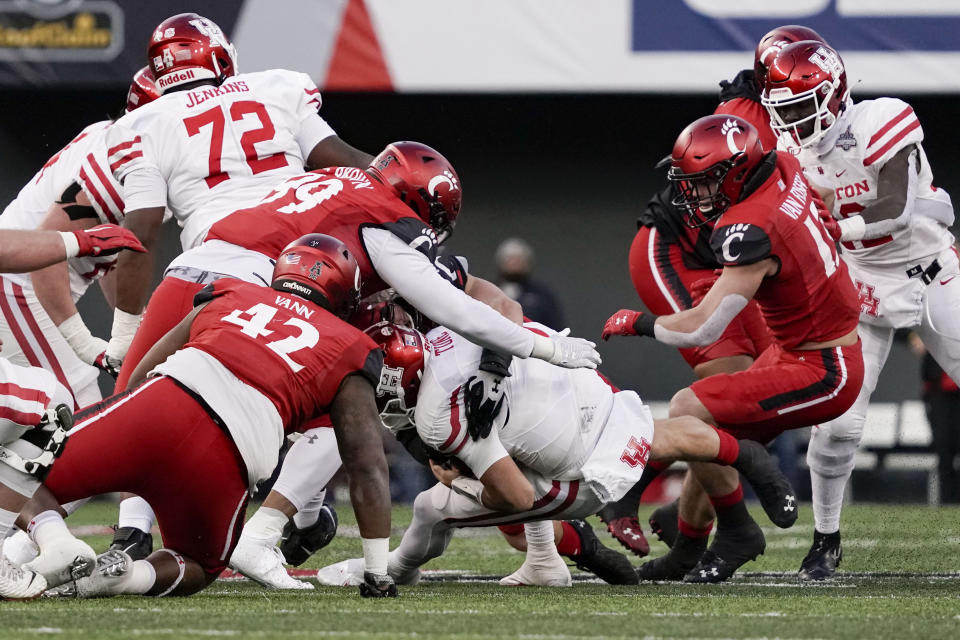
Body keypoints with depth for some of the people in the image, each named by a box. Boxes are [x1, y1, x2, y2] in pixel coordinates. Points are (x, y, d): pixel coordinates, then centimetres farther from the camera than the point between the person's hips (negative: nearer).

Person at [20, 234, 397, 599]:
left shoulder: (231, 296, 30)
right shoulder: (347, 353, 24)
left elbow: (139, 377, 33)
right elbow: (367, 466, 18)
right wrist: (377, 573, 24)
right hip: (223, 465, 0)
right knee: (200, 568, 29)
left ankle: (56, 548, -18)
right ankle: (134, 576, -3)